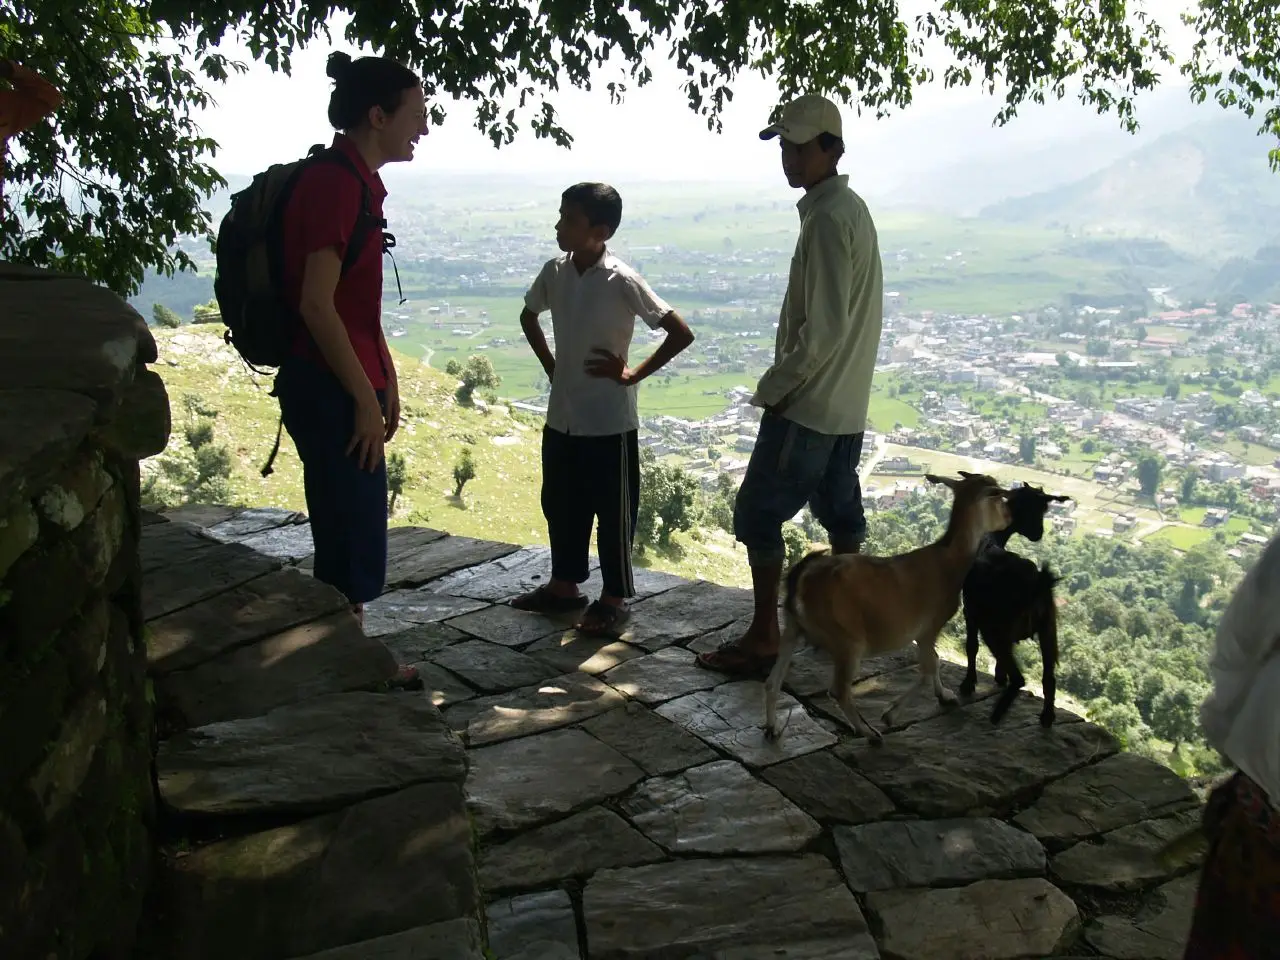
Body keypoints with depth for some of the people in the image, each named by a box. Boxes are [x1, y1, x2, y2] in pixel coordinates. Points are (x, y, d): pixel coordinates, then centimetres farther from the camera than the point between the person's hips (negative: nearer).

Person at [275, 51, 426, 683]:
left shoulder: (355, 181, 14)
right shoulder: (335, 183, -17)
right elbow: (316, 305, -22)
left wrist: (384, 380, 18)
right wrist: (366, 398, -18)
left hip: (349, 385, 10)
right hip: (330, 391, -10)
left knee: (353, 537, 18)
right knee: (351, 544, 0)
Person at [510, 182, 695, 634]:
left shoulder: (622, 281, -18)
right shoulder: (554, 272, 0)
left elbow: (682, 333, -17)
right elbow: (528, 316, 21)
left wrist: (633, 374, -13)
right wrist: (550, 364, 11)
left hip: (609, 422, -6)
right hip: (561, 418, 7)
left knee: (613, 512, 7)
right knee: (560, 506, 17)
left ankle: (614, 596, 22)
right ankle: (564, 585, 35)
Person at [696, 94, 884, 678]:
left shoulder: (827, 218, -18)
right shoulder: (851, 208, 13)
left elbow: (824, 325, -24)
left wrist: (776, 385, -14)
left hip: (807, 404, -10)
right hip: (847, 401, 10)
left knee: (759, 513, -4)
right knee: (838, 509, 18)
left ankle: (762, 640, 1)